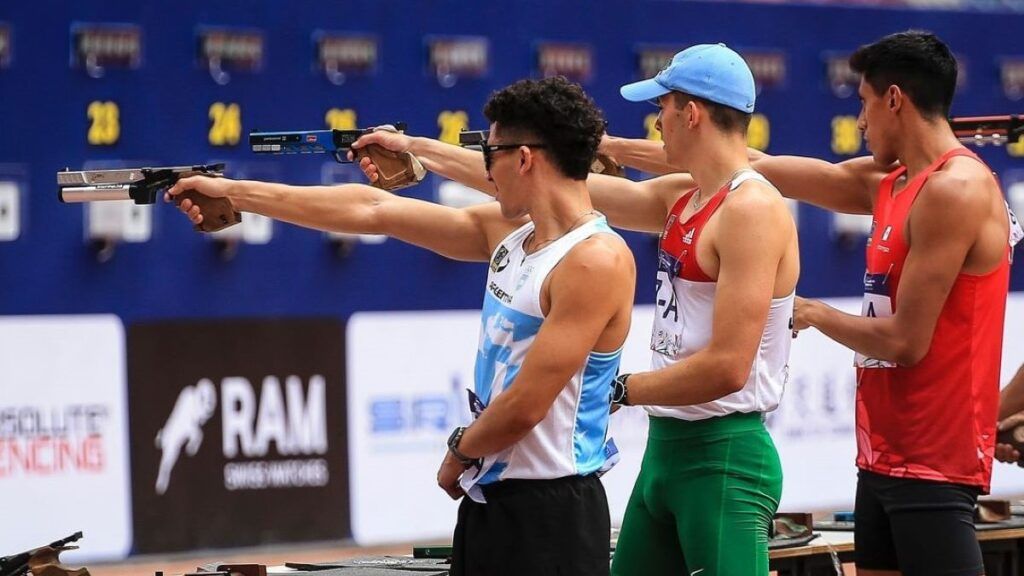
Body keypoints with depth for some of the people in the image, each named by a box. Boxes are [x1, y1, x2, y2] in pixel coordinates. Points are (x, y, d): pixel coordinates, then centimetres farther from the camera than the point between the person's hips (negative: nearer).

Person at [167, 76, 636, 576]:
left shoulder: (597, 260, -17)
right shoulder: (507, 232, 9)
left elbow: (525, 407, -19)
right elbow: (375, 211, 13)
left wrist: (459, 453, -1)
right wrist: (234, 193, 16)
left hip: (550, 512, -8)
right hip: (487, 499, 8)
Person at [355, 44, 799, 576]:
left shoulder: (753, 210, -14)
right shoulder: (681, 198, 13)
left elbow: (726, 367, -20)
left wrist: (620, 390, -10)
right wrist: (419, 150, 18)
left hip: (724, 459, -9)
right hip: (665, 449, 9)